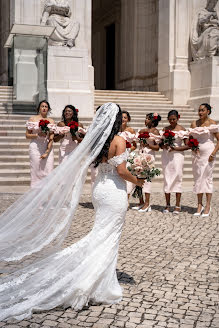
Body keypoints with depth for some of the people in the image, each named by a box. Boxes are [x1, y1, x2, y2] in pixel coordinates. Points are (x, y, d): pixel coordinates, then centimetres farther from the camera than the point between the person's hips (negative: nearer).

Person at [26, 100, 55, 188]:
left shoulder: (51, 121, 10)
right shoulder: (32, 119, 6)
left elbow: (51, 138, 3)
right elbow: (27, 135, 4)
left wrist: (47, 151, -8)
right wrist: (37, 135, -13)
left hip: (47, 148, 2)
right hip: (35, 148, -2)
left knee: (48, 172, -5)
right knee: (36, 172, -4)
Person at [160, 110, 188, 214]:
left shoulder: (182, 129, -1)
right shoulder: (165, 129, 10)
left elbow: (187, 146, -4)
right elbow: (161, 144, 15)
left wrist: (176, 148, -15)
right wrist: (164, 146, -7)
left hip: (177, 155, -4)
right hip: (166, 155, 4)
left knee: (177, 178, -4)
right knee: (166, 179, 4)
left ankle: (177, 205, 1)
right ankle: (167, 205, 11)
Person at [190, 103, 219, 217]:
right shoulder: (194, 123, 8)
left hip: (208, 152, -4)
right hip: (197, 153, 4)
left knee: (207, 178, -3)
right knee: (198, 178, 5)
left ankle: (207, 206, 2)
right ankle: (199, 205, 11)